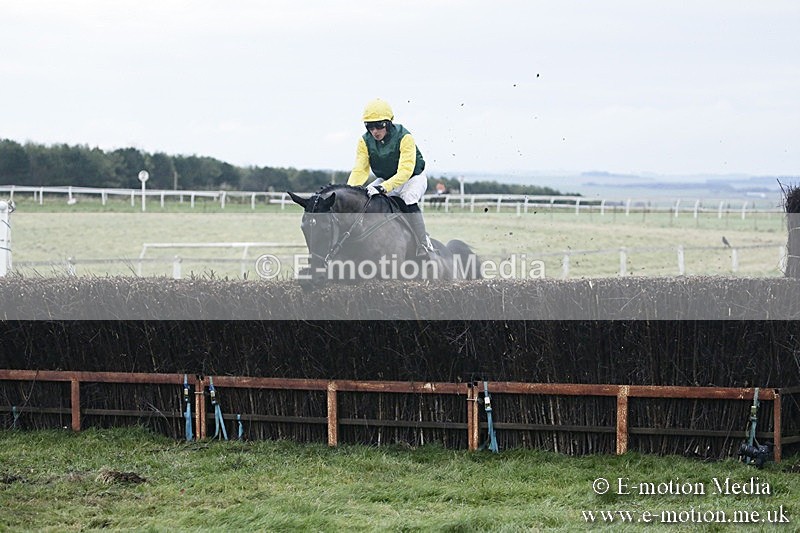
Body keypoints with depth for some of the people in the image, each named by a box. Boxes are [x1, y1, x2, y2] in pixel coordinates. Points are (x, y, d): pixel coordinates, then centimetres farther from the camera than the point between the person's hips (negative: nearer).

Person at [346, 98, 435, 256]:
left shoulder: (404, 137, -28)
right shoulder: (365, 141, -12)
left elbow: (405, 170, -37)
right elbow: (360, 170, -18)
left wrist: (383, 188, -51)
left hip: (413, 178, -5)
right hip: (385, 180, 5)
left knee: (408, 198, -35)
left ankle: (423, 245, -30)